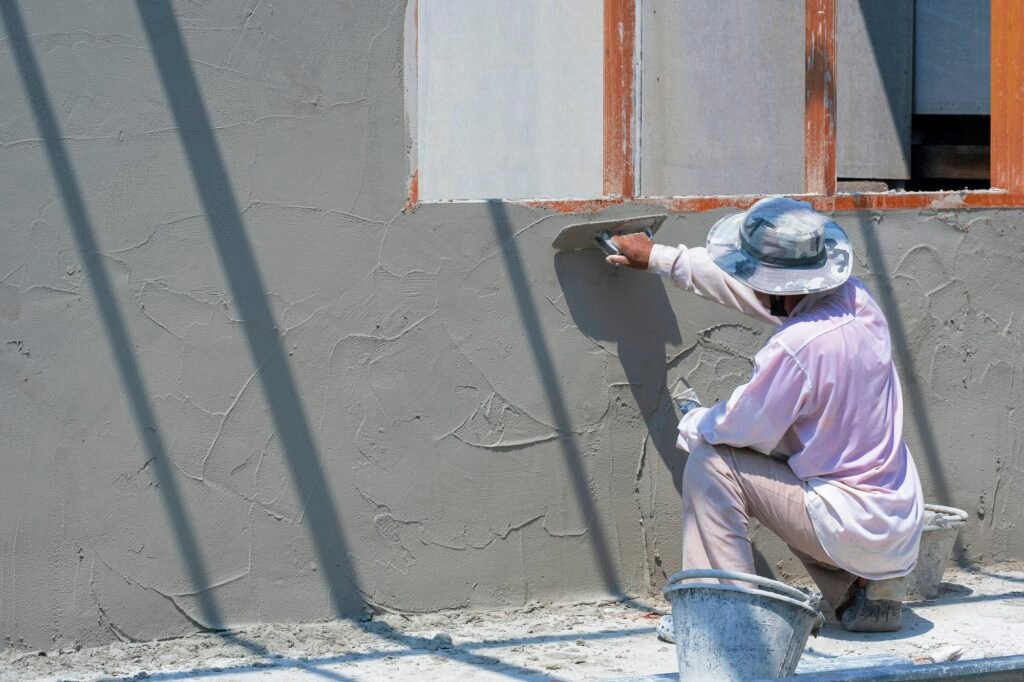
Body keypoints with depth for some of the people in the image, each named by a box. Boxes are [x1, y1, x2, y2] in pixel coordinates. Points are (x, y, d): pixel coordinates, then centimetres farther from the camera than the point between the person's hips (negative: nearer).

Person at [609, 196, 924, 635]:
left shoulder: (796, 347, -25)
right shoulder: (855, 300, 0)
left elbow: (740, 428, -13)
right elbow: (762, 288, 16)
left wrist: (692, 421, 11)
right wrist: (661, 258, 25)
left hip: (853, 526, -8)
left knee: (711, 463, -5)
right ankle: (869, 588, 20)